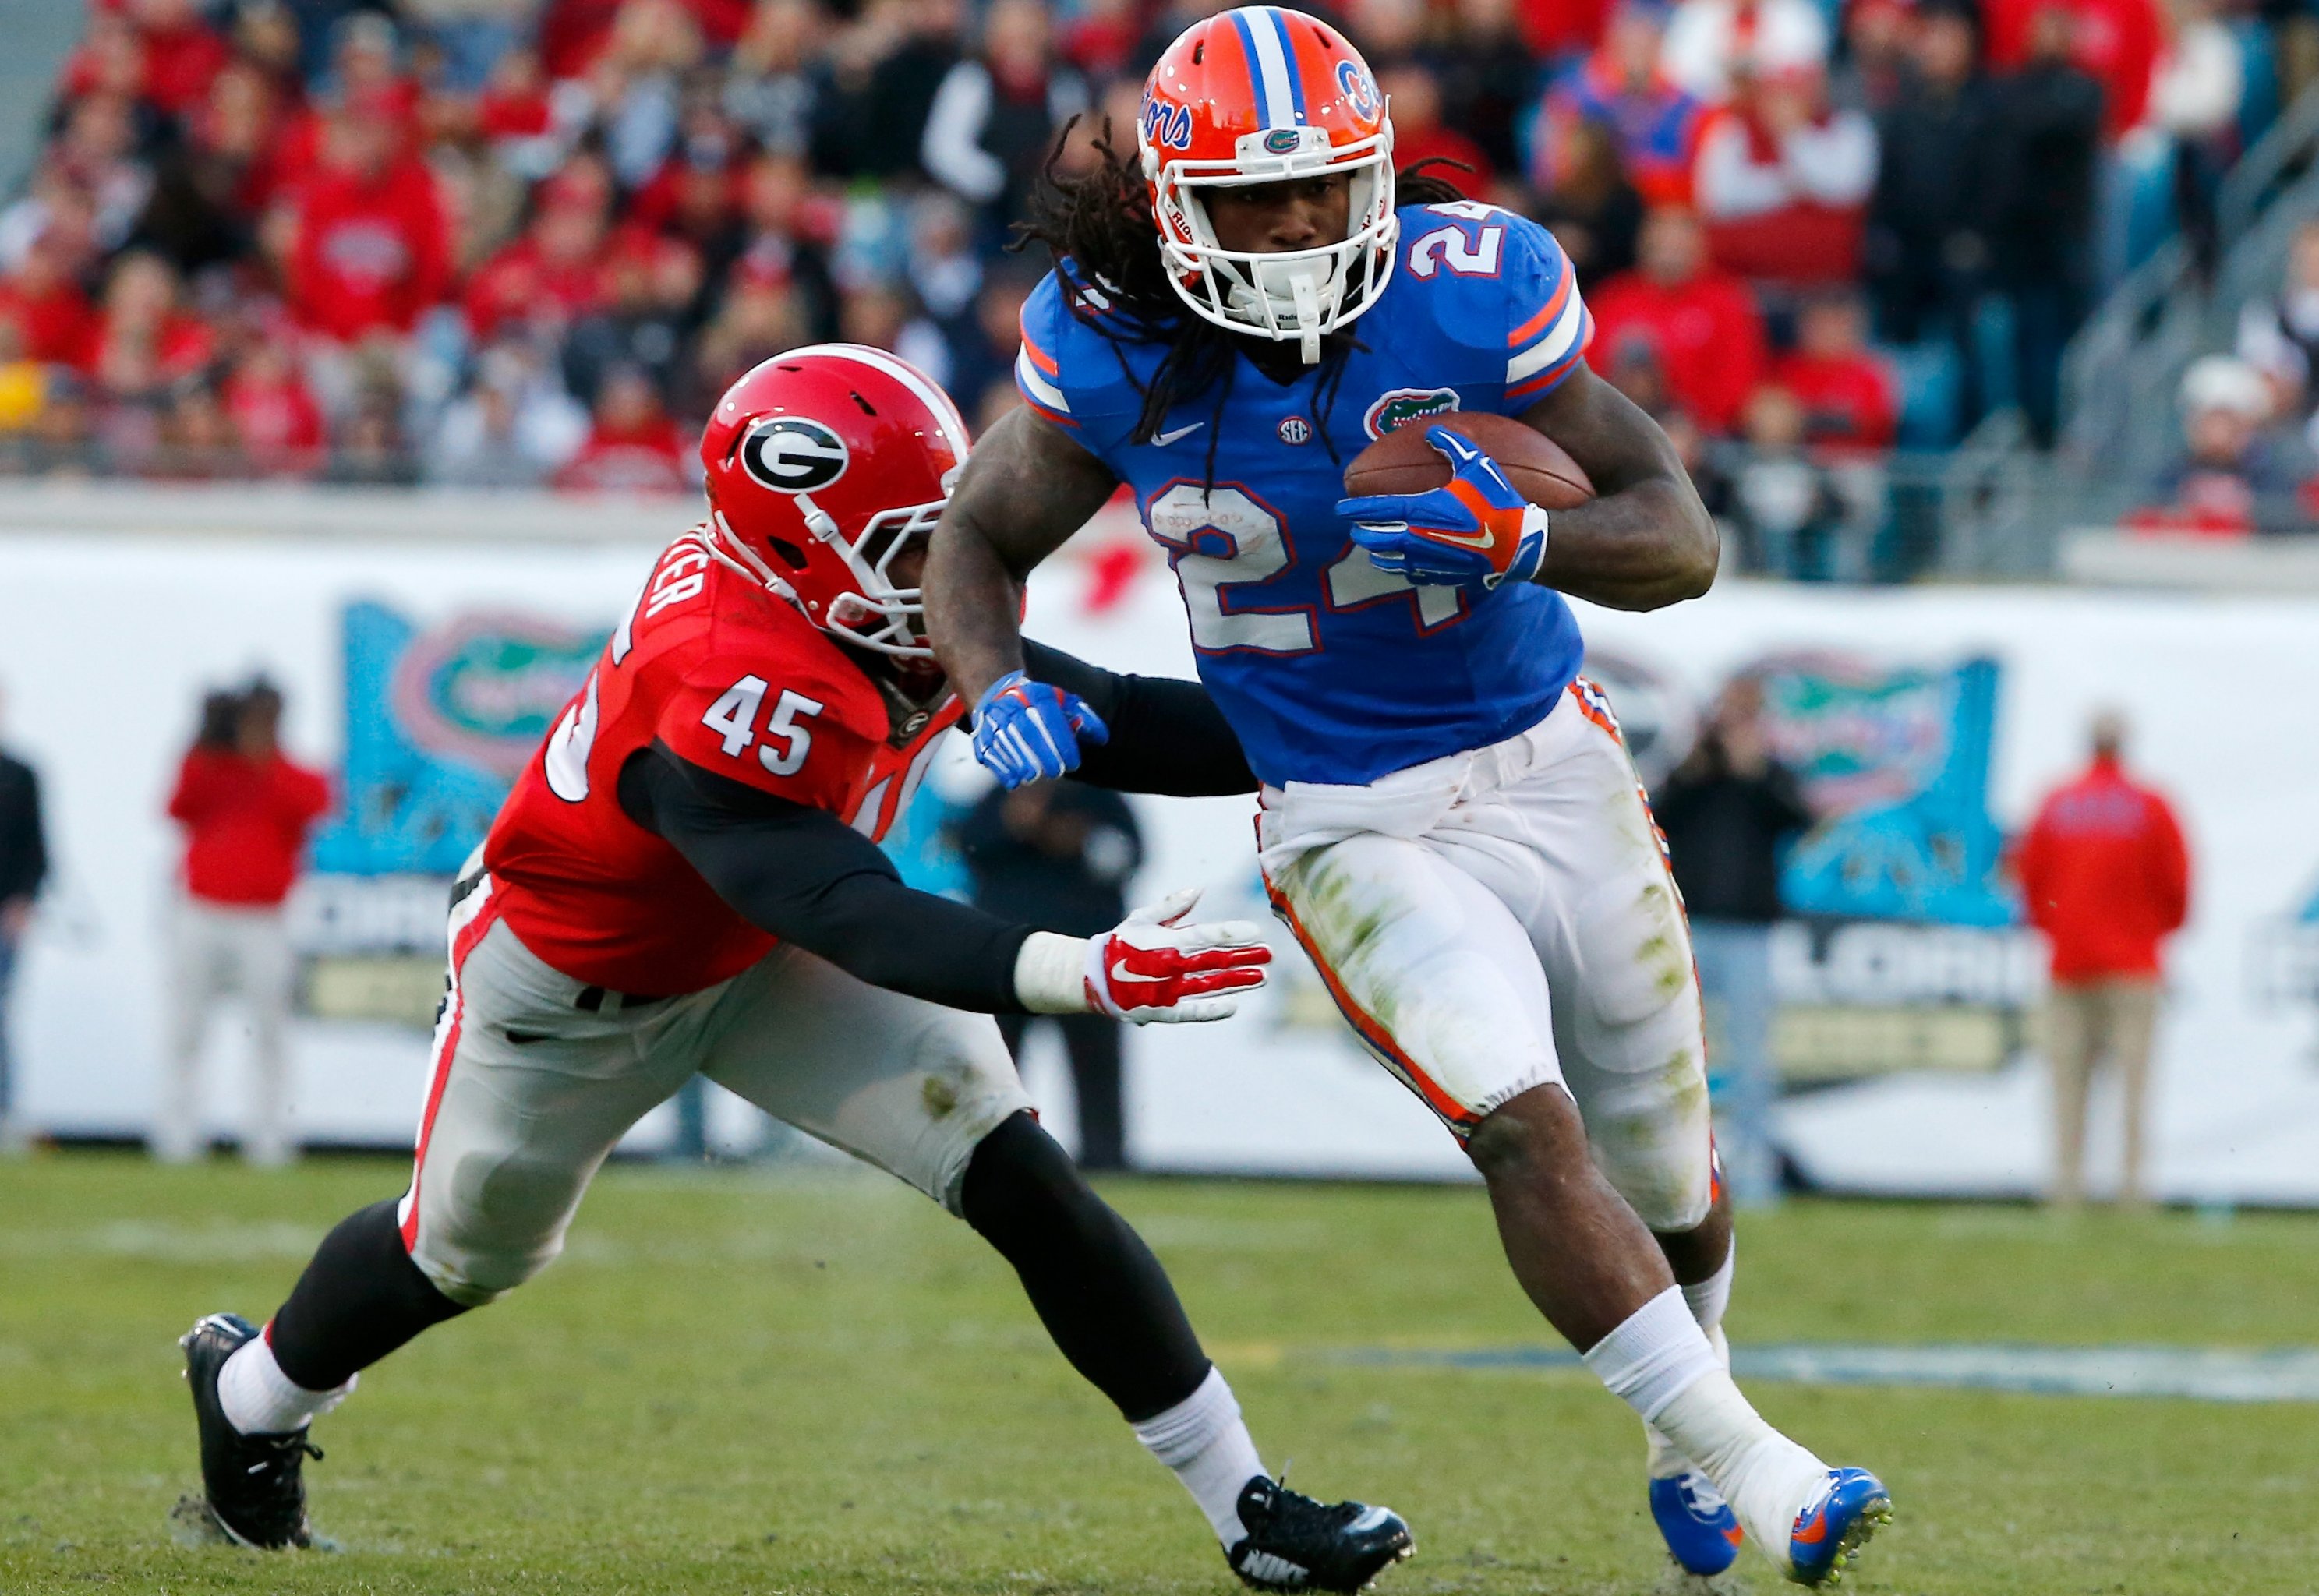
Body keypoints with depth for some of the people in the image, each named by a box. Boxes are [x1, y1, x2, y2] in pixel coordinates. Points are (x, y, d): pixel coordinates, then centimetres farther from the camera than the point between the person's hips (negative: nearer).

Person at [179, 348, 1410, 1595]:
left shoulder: (920, 622, -19)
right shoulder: (729, 695, -43)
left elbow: (1105, 722, -13)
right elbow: (858, 924, -49)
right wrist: (1084, 975, -61)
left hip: (760, 962, 6)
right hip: (572, 982, -6)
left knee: (1018, 1176, -11)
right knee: (464, 1255, 19)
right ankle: (251, 1391, 52)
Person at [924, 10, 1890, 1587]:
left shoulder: (1473, 295, -16)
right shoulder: (1113, 348, -12)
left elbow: (1683, 540, -12)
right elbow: (978, 543, 5)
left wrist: (1527, 541, -33)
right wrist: (1000, 688, -16)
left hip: (1548, 765, 1)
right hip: (1355, 829, -1)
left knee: (1667, 1187, 13)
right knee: (1523, 1125, -26)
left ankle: (1692, 1430, 44)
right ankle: (1742, 1466, -21)